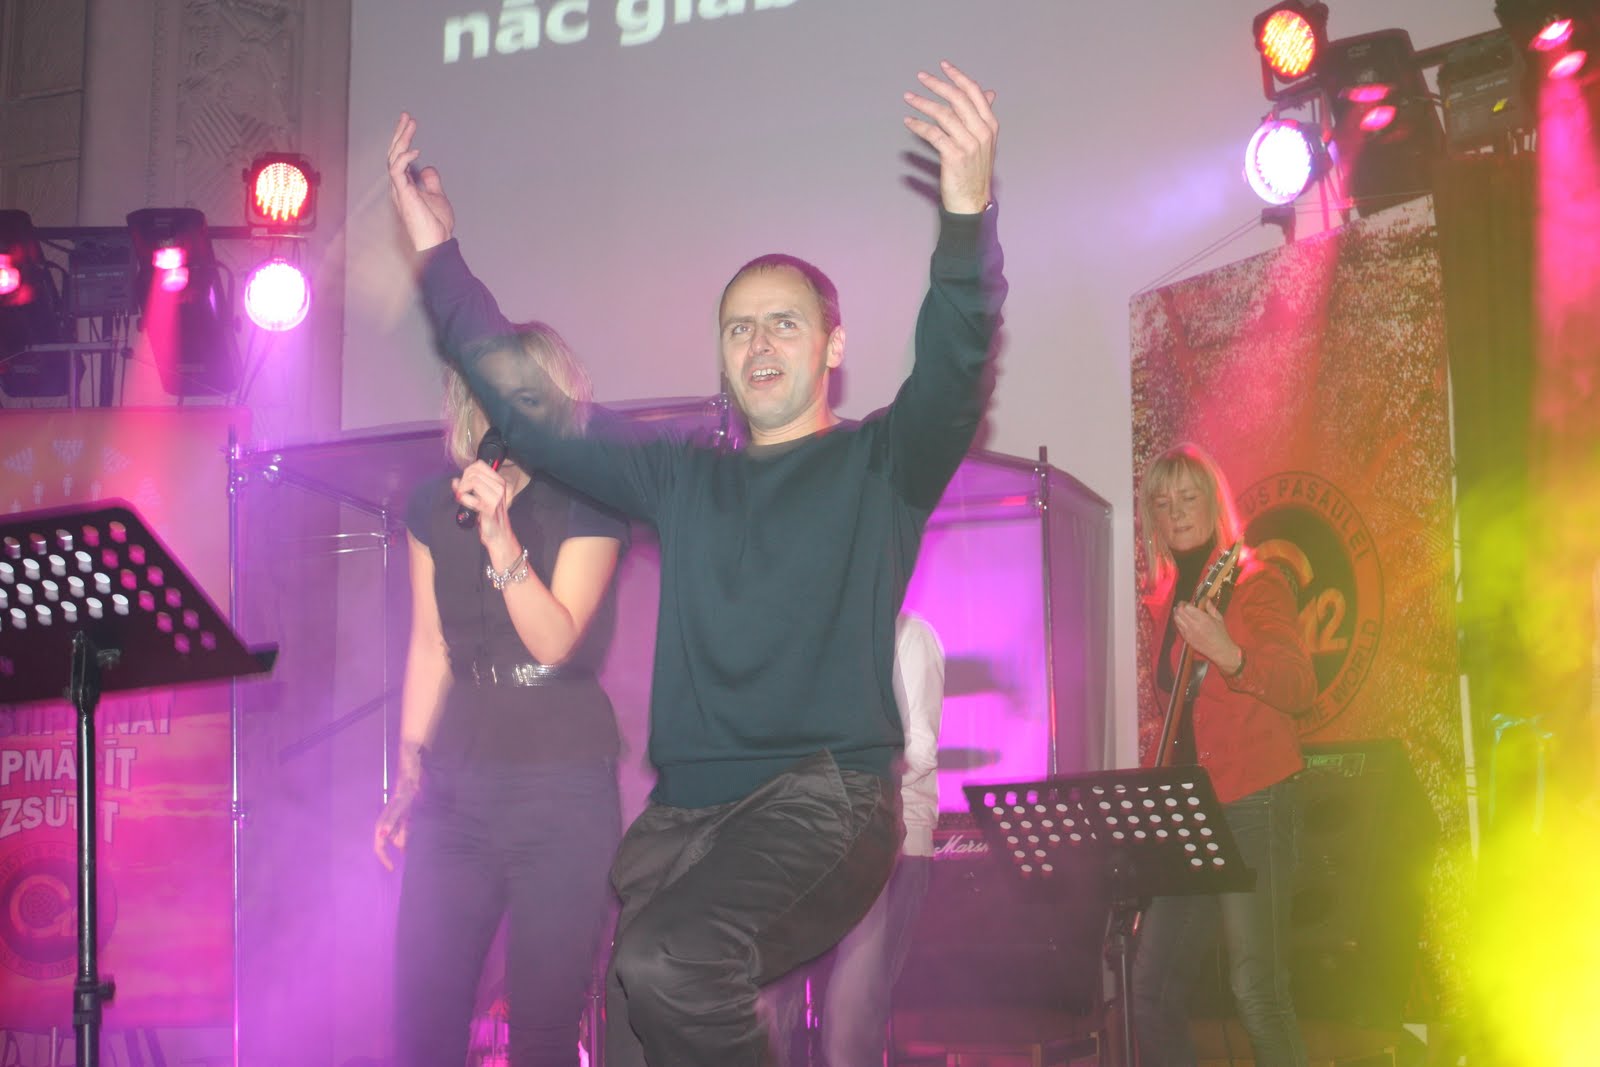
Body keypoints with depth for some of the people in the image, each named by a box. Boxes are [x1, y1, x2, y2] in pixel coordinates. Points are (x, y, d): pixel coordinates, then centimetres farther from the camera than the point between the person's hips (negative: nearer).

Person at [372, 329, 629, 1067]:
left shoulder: (587, 507, -2)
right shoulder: (435, 507, 10)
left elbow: (555, 641, -13)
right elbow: (430, 648, 15)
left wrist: (500, 535, -21)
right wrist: (408, 769, 14)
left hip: (564, 783, -4)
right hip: (457, 780, 4)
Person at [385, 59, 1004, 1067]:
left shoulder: (879, 465, 6)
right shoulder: (682, 477, 20)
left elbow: (953, 369, -13)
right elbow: (528, 410, 22)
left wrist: (968, 214, -31)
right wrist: (438, 254, 16)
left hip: (823, 801, -5)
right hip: (681, 811, 5)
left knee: (669, 962, -31)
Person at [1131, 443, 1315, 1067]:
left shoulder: (1255, 583, -2)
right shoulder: (1166, 600, 17)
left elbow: (1301, 688, -14)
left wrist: (1228, 654, -29)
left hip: (1252, 805, -7)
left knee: (1256, 991, -14)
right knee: (1151, 986, 2)